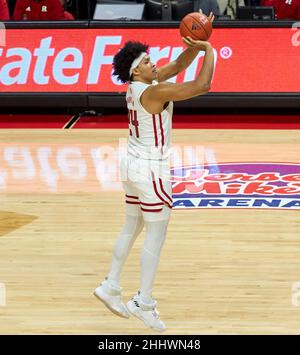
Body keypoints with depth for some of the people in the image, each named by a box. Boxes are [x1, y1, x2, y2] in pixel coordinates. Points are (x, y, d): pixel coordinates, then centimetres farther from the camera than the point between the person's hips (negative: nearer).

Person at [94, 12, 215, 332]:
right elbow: (203, 85, -25)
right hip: (151, 170, -9)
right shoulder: (154, 92, -22)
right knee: (156, 235, -1)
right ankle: (143, 302, 3)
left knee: (131, 228, 19)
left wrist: (195, 46, -4)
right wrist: (209, 50, -12)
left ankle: (110, 287, 26)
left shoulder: (137, 87, 5)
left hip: (133, 164, 9)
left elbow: (177, 66, 12)